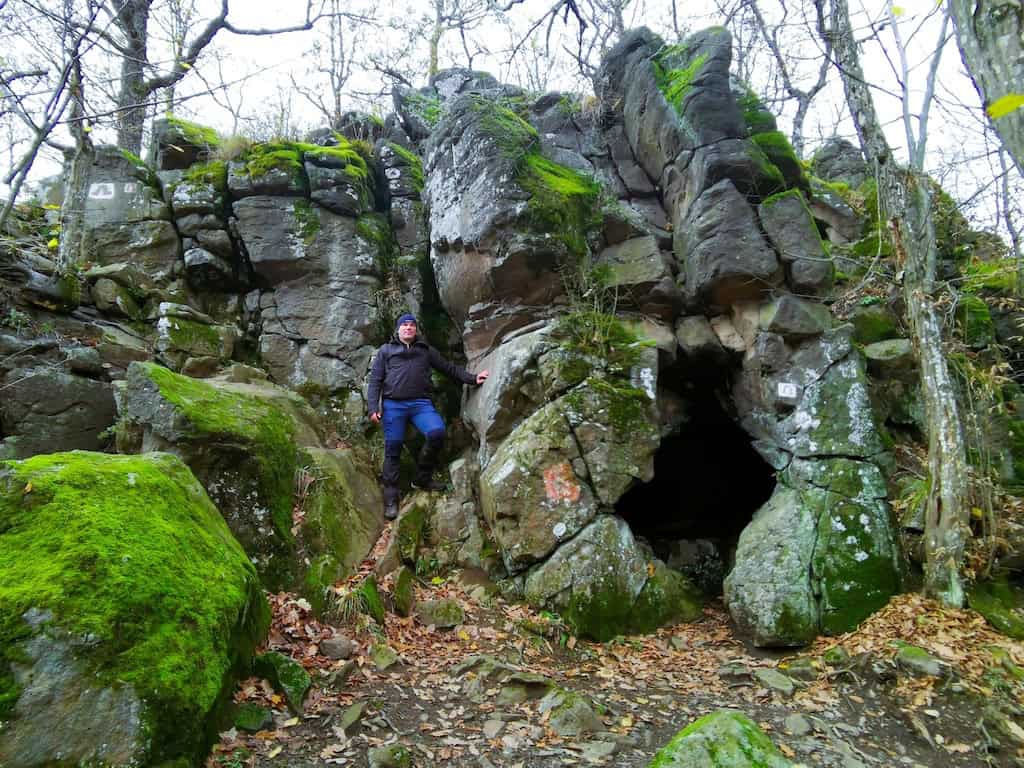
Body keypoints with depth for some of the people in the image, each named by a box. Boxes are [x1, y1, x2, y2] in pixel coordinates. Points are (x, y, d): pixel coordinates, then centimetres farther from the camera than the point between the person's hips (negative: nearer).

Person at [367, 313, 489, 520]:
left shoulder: (426, 350, 23)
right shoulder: (386, 351, 18)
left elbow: (450, 368, 20)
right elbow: (375, 380, 11)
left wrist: (472, 379, 7)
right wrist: (373, 407, -2)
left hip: (421, 403, 1)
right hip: (393, 405, -1)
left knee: (437, 432, -24)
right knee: (393, 450, -5)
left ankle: (422, 478, -5)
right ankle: (391, 499, 3)